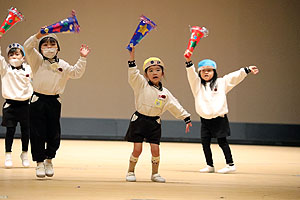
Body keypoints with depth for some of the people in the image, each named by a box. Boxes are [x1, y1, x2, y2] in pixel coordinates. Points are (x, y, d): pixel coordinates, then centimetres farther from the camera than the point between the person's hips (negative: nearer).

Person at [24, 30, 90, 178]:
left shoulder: (62, 65, 10)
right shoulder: (37, 61, 4)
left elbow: (76, 73, 0)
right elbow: (27, 47, -8)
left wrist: (82, 58, -7)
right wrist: (38, 35, -19)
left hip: (54, 102, 2)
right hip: (38, 100, -2)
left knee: (54, 134, 5)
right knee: (37, 133, -2)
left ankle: (49, 160, 25)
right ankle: (40, 162, 9)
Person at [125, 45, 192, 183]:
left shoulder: (165, 93, 7)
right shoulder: (142, 85, -2)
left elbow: (175, 106, 12)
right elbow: (133, 74, -15)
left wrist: (186, 118, 10)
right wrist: (132, 57, -24)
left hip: (154, 123, 3)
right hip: (139, 121, -3)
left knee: (155, 149, -2)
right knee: (137, 149, -5)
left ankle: (155, 174, 16)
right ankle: (130, 172, 14)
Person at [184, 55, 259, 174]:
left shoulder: (221, 83, 6)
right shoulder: (197, 85, 6)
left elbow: (235, 77, 6)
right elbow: (191, 75, -8)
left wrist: (247, 70, 0)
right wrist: (189, 62, -23)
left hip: (219, 118, -3)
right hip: (205, 119, 3)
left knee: (222, 141, -2)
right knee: (205, 142, 3)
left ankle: (230, 164, 5)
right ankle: (210, 166, 15)